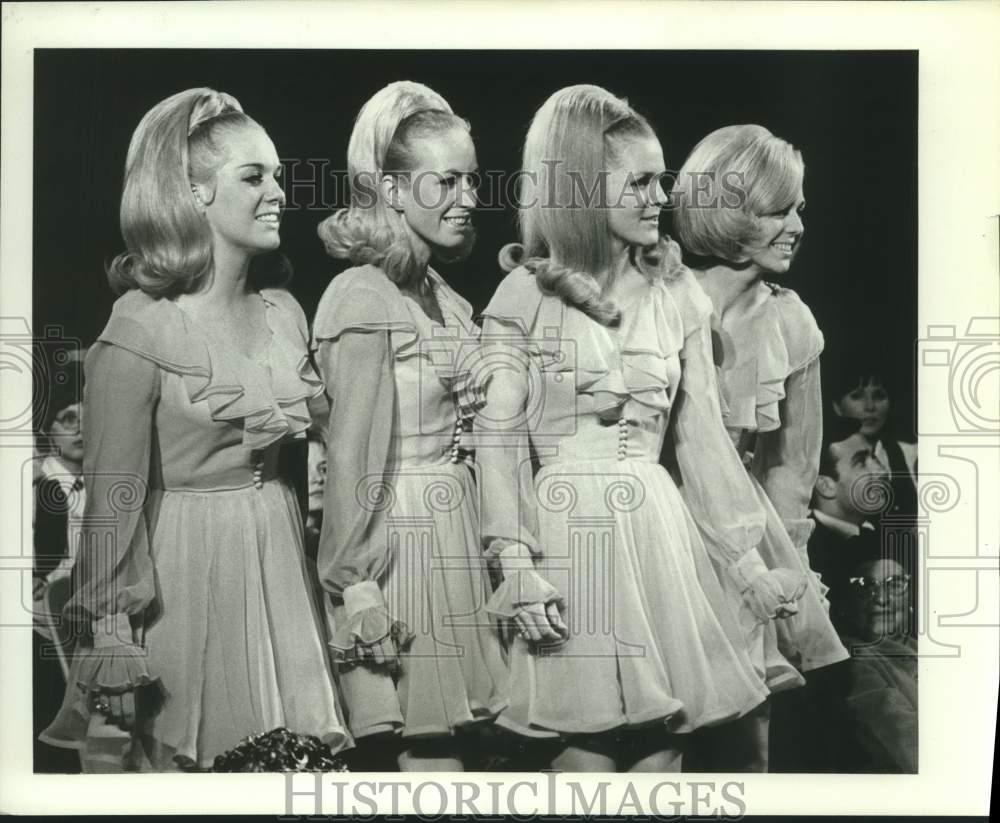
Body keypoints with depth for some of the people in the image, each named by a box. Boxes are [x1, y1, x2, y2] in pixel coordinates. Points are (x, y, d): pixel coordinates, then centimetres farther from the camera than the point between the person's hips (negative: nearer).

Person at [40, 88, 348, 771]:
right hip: (183, 567, -6)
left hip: (278, 556, 6)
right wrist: (113, 632, -11)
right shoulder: (141, 331, -13)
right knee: (183, 754, 7)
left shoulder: (283, 310, 6)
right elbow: (115, 494, -12)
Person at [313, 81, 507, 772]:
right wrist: (355, 584, -16)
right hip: (398, 539, -8)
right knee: (432, 757, 0)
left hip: (454, 537, 8)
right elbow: (352, 454, -16)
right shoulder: (363, 298, -14)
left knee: (446, 740, 14)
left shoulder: (447, 300, 12)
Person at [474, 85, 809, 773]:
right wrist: (516, 562, -13)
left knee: (663, 741, 5)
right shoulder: (526, 294, -2)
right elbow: (499, 435, -4)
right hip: (565, 533, -3)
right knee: (588, 747, -1)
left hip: (657, 532, 3)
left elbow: (703, 434, 10)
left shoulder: (678, 296, 7)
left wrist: (747, 561, 9)